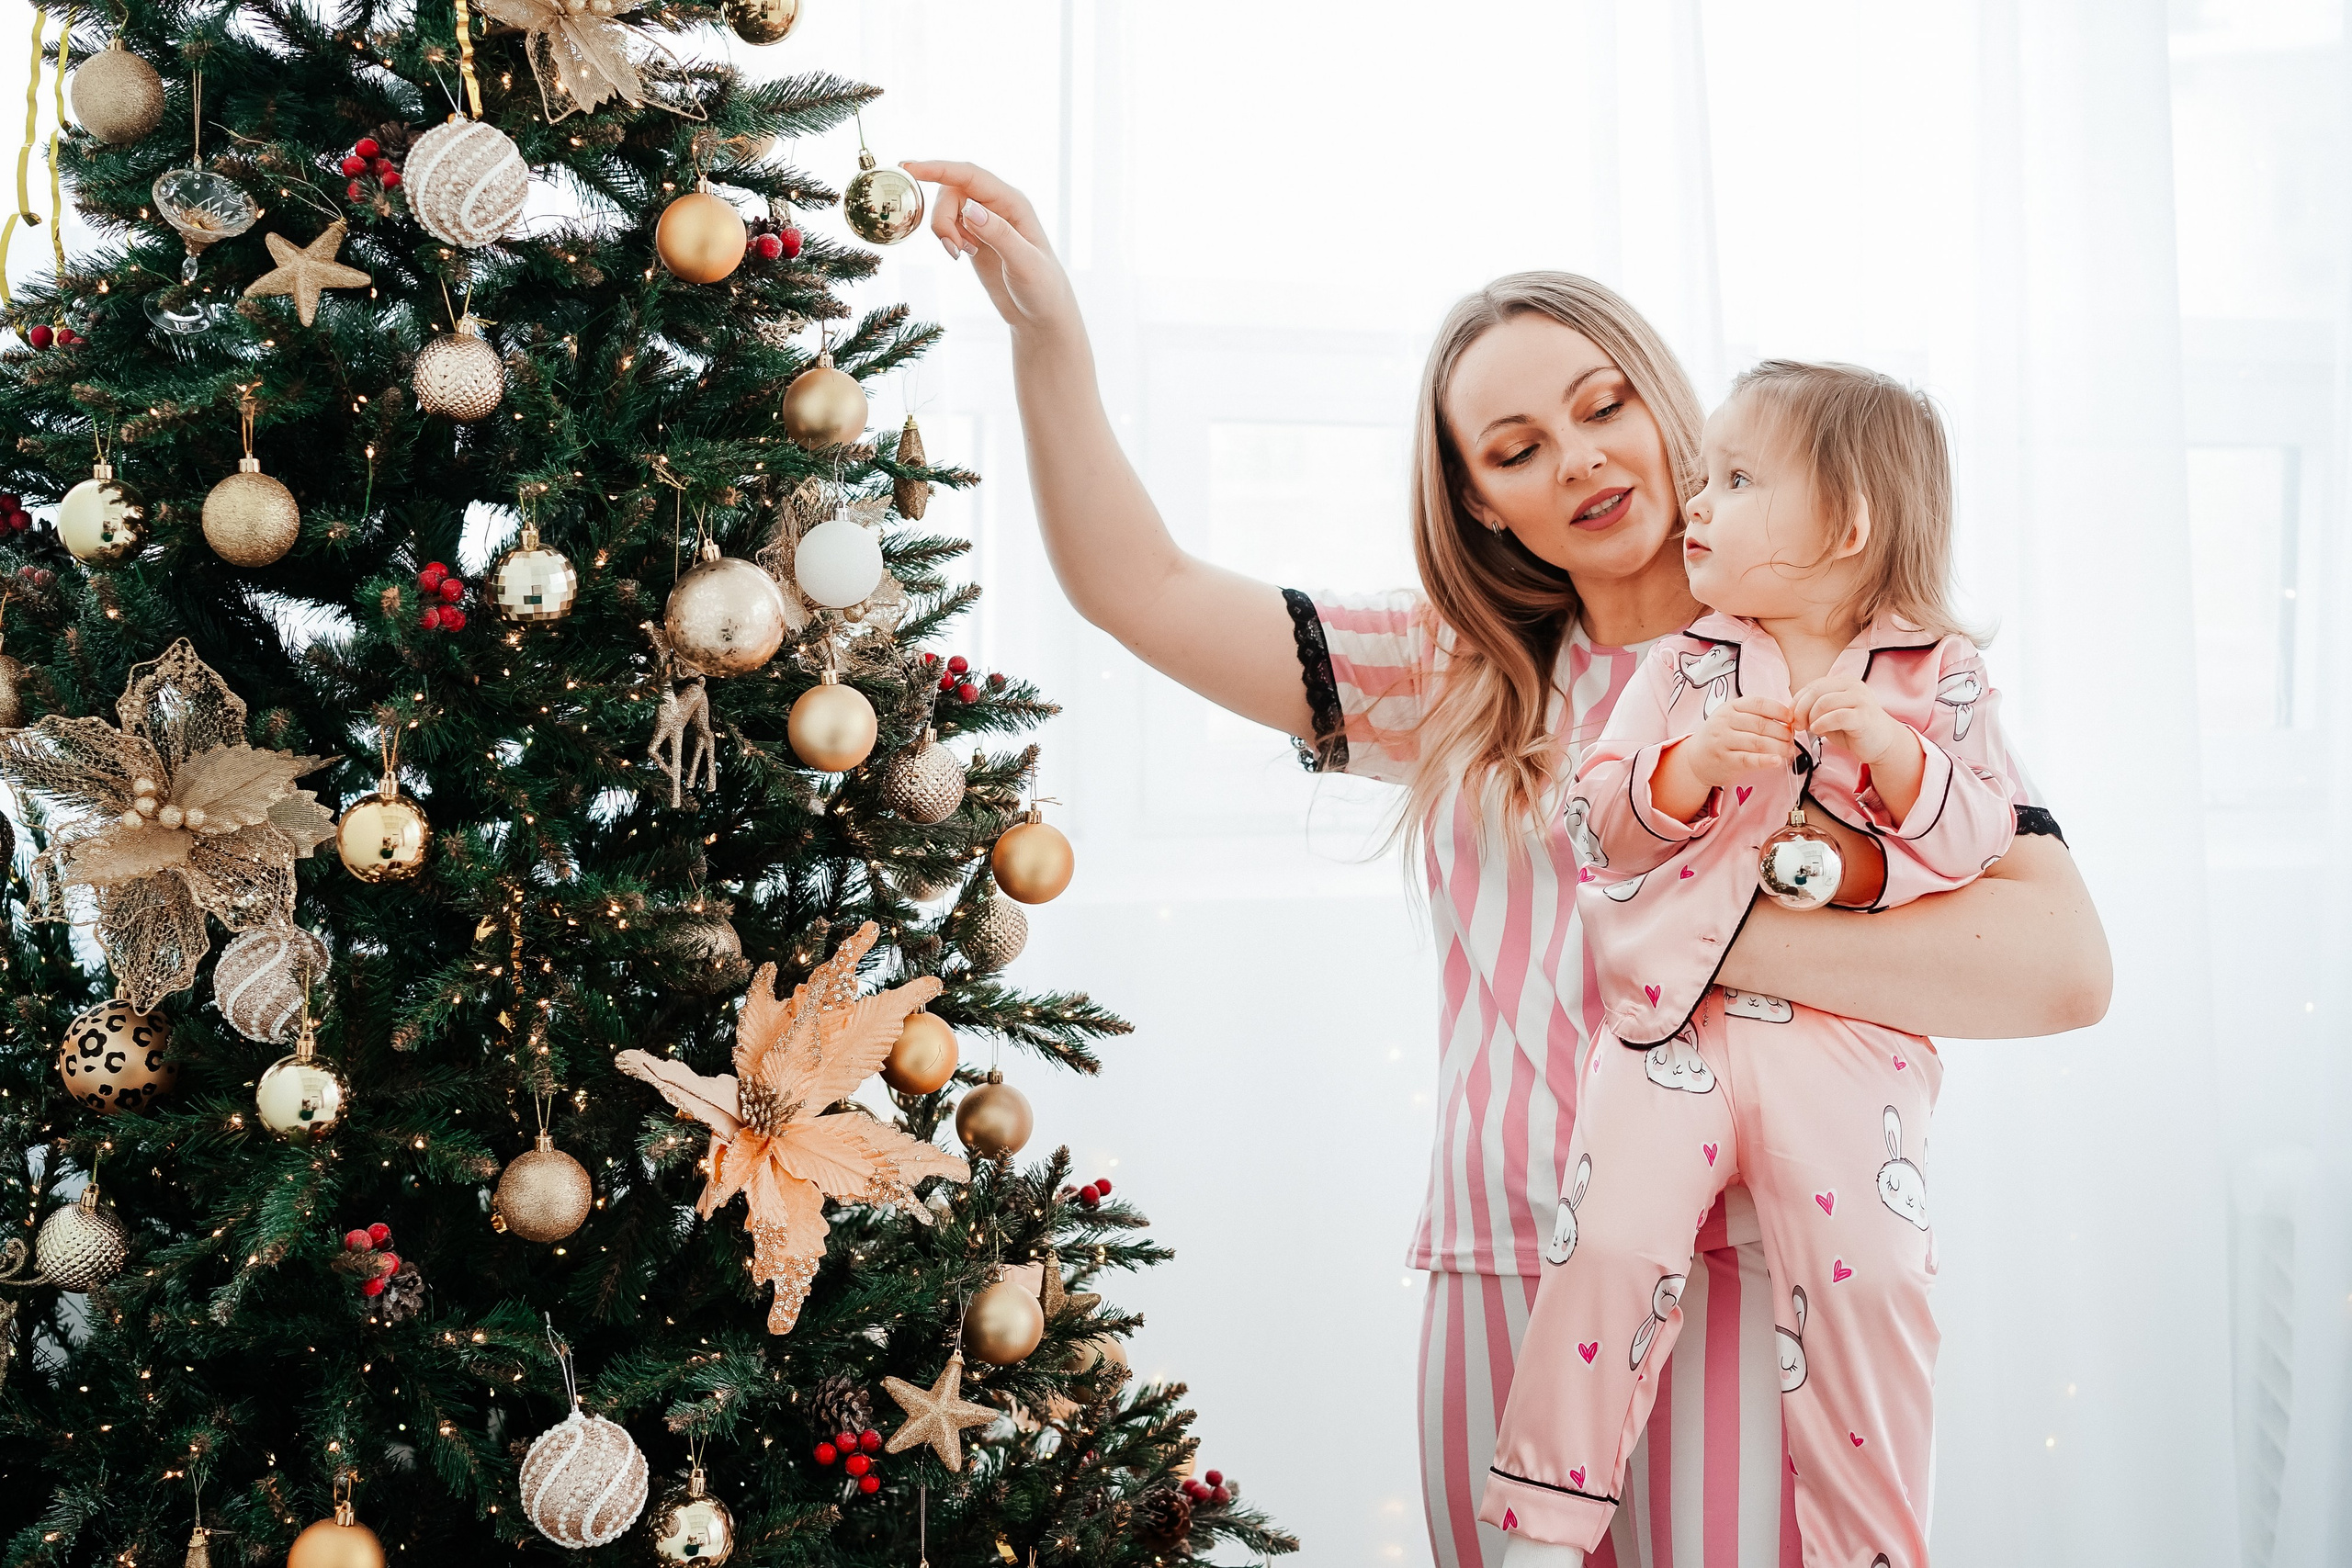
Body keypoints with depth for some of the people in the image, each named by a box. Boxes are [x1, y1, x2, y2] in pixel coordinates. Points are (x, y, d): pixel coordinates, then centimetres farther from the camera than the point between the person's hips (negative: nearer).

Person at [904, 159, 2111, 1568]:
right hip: (1502, 1285, 4)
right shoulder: (1454, 684, 14)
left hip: (1763, 1278, -3)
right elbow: (1142, 590, 11)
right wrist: (1048, 331, 2)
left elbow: (2067, 966, -12)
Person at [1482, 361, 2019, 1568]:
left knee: (1867, 1277, -7)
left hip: (1851, 1030, 0)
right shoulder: (1682, 663, 10)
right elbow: (1596, 820, 4)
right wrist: (1690, 768, -15)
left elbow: (1984, 842, 2)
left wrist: (1897, 757, -14)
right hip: (1677, 1014, 1)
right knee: (1611, 1240, -12)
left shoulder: (1941, 675, 7)